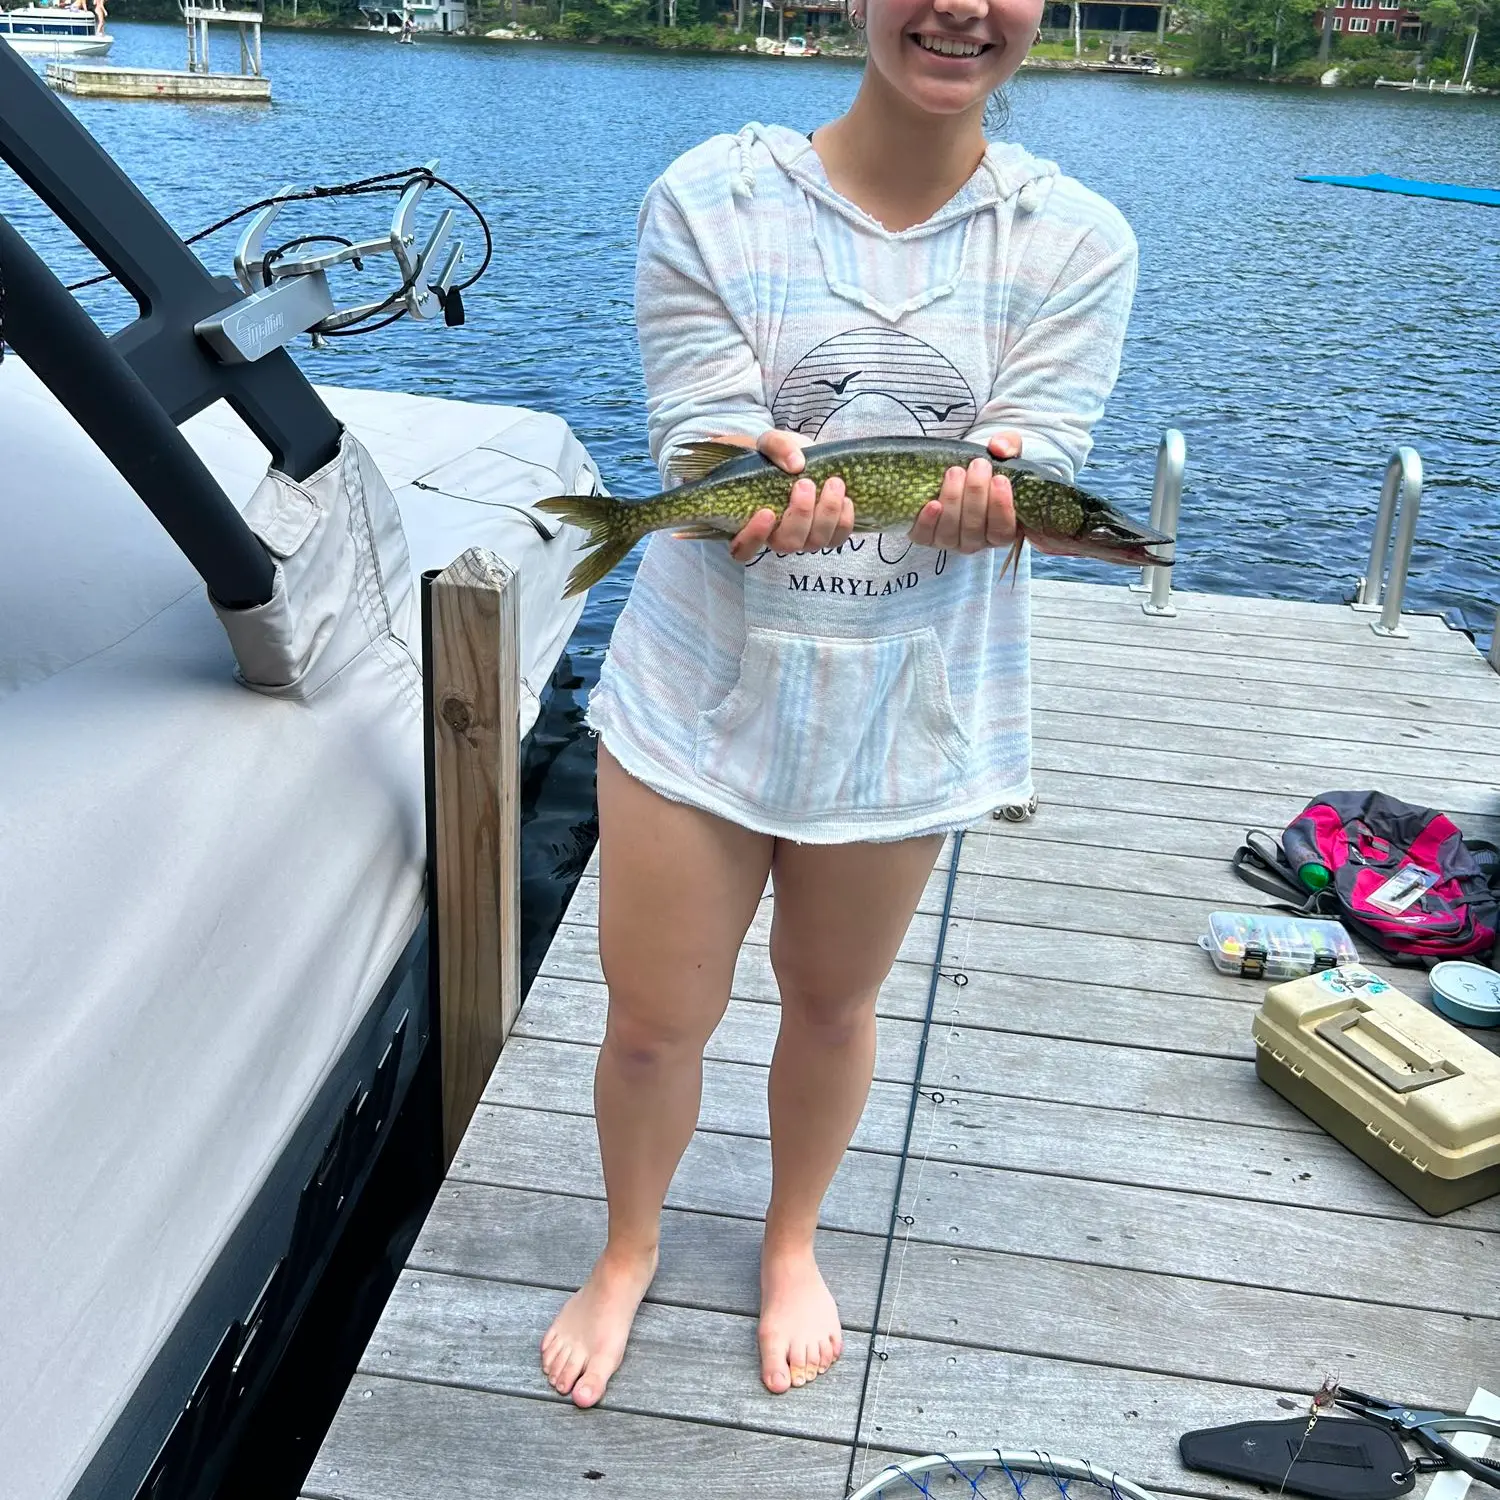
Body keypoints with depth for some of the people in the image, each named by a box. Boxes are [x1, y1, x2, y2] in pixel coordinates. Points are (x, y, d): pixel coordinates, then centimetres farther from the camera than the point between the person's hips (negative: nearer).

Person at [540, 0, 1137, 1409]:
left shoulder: (1076, 242, -6)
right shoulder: (709, 199, -10)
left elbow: (1036, 464, -12)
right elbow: (697, 437, -15)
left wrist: (985, 495, -37)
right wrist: (764, 488, -39)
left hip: (906, 709, 1)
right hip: (703, 687, -1)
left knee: (832, 1002, 20)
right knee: (652, 1021, 9)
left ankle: (790, 1241, 50)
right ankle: (629, 1250, 42)